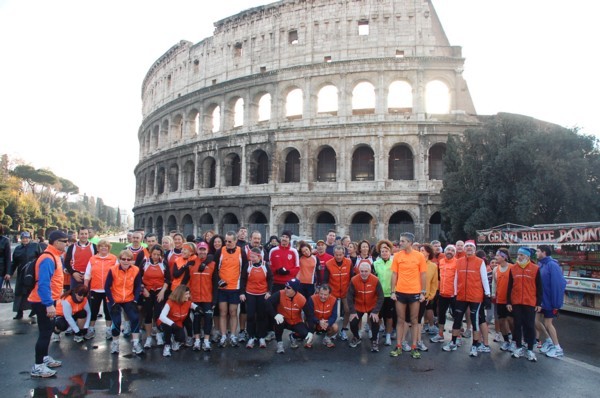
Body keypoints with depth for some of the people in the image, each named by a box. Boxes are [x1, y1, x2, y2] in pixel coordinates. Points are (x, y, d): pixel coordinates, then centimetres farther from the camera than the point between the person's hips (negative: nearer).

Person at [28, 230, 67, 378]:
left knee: (48, 330, 19)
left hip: (48, 301, 10)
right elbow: (43, 284, -29)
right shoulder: (48, 259, -23)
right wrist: (49, 304, -31)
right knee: (45, 332, -5)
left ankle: (44, 358, 32)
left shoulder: (55, 256, 10)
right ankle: (38, 367, 3)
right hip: (43, 302, -10)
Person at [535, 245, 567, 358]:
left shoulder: (552, 265, -20)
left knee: (548, 323, 2)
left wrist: (556, 303, -21)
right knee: (536, 320, 10)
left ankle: (558, 349, 19)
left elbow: (557, 284, -22)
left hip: (550, 301, -7)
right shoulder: (541, 265, 5)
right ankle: (549, 340, 30)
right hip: (541, 300, 7)